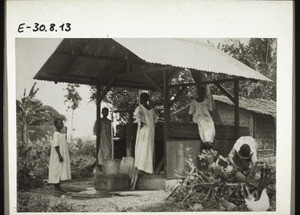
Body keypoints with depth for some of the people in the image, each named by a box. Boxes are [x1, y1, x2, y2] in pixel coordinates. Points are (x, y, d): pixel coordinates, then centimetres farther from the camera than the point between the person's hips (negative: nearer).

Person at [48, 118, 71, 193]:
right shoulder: (56, 134, -13)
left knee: (61, 171, 9)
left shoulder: (61, 134, 15)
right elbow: (56, 145, -19)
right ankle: (56, 187, -2)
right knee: (57, 171, -6)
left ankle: (58, 187, 13)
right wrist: (60, 155, -24)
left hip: (63, 155, 9)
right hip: (57, 156, -9)